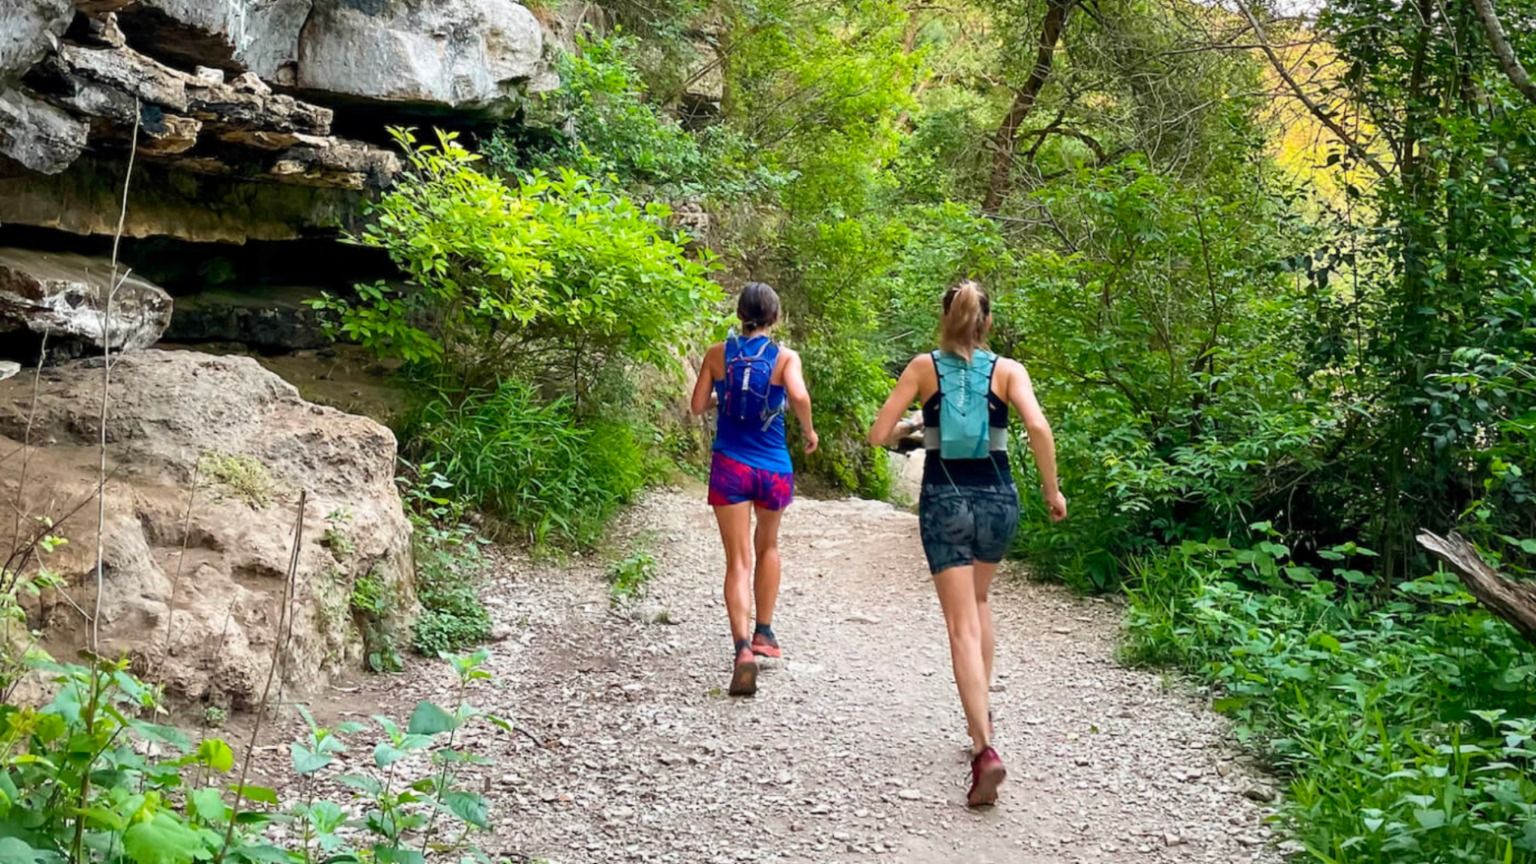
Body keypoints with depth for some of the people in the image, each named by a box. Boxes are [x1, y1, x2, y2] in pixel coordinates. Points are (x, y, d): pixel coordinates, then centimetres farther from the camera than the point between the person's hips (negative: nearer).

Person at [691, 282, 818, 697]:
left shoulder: (718, 353, 2)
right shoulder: (785, 357, -4)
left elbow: (698, 405, 5)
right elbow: (799, 396, -22)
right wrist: (809, 430, -4)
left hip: (729, 466, 0)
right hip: (773, 468, 0)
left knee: (739, 561, -1)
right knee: (768, 547, 25)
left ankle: (743, 648, -19)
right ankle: (763, 633, 33)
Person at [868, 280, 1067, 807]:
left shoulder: (924, 367, 0)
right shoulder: (1007, 370, 1)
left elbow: (878, 435, -4)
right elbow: (1038, 427, -15)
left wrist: (910, 427, 17)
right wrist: (1052, 490, -5)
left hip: (944, 501, -2)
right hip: (997, 499, 2)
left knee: (963, 625, -3)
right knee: (978, 600, 28)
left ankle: (985, 749, -17)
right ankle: (981, 709, 32)